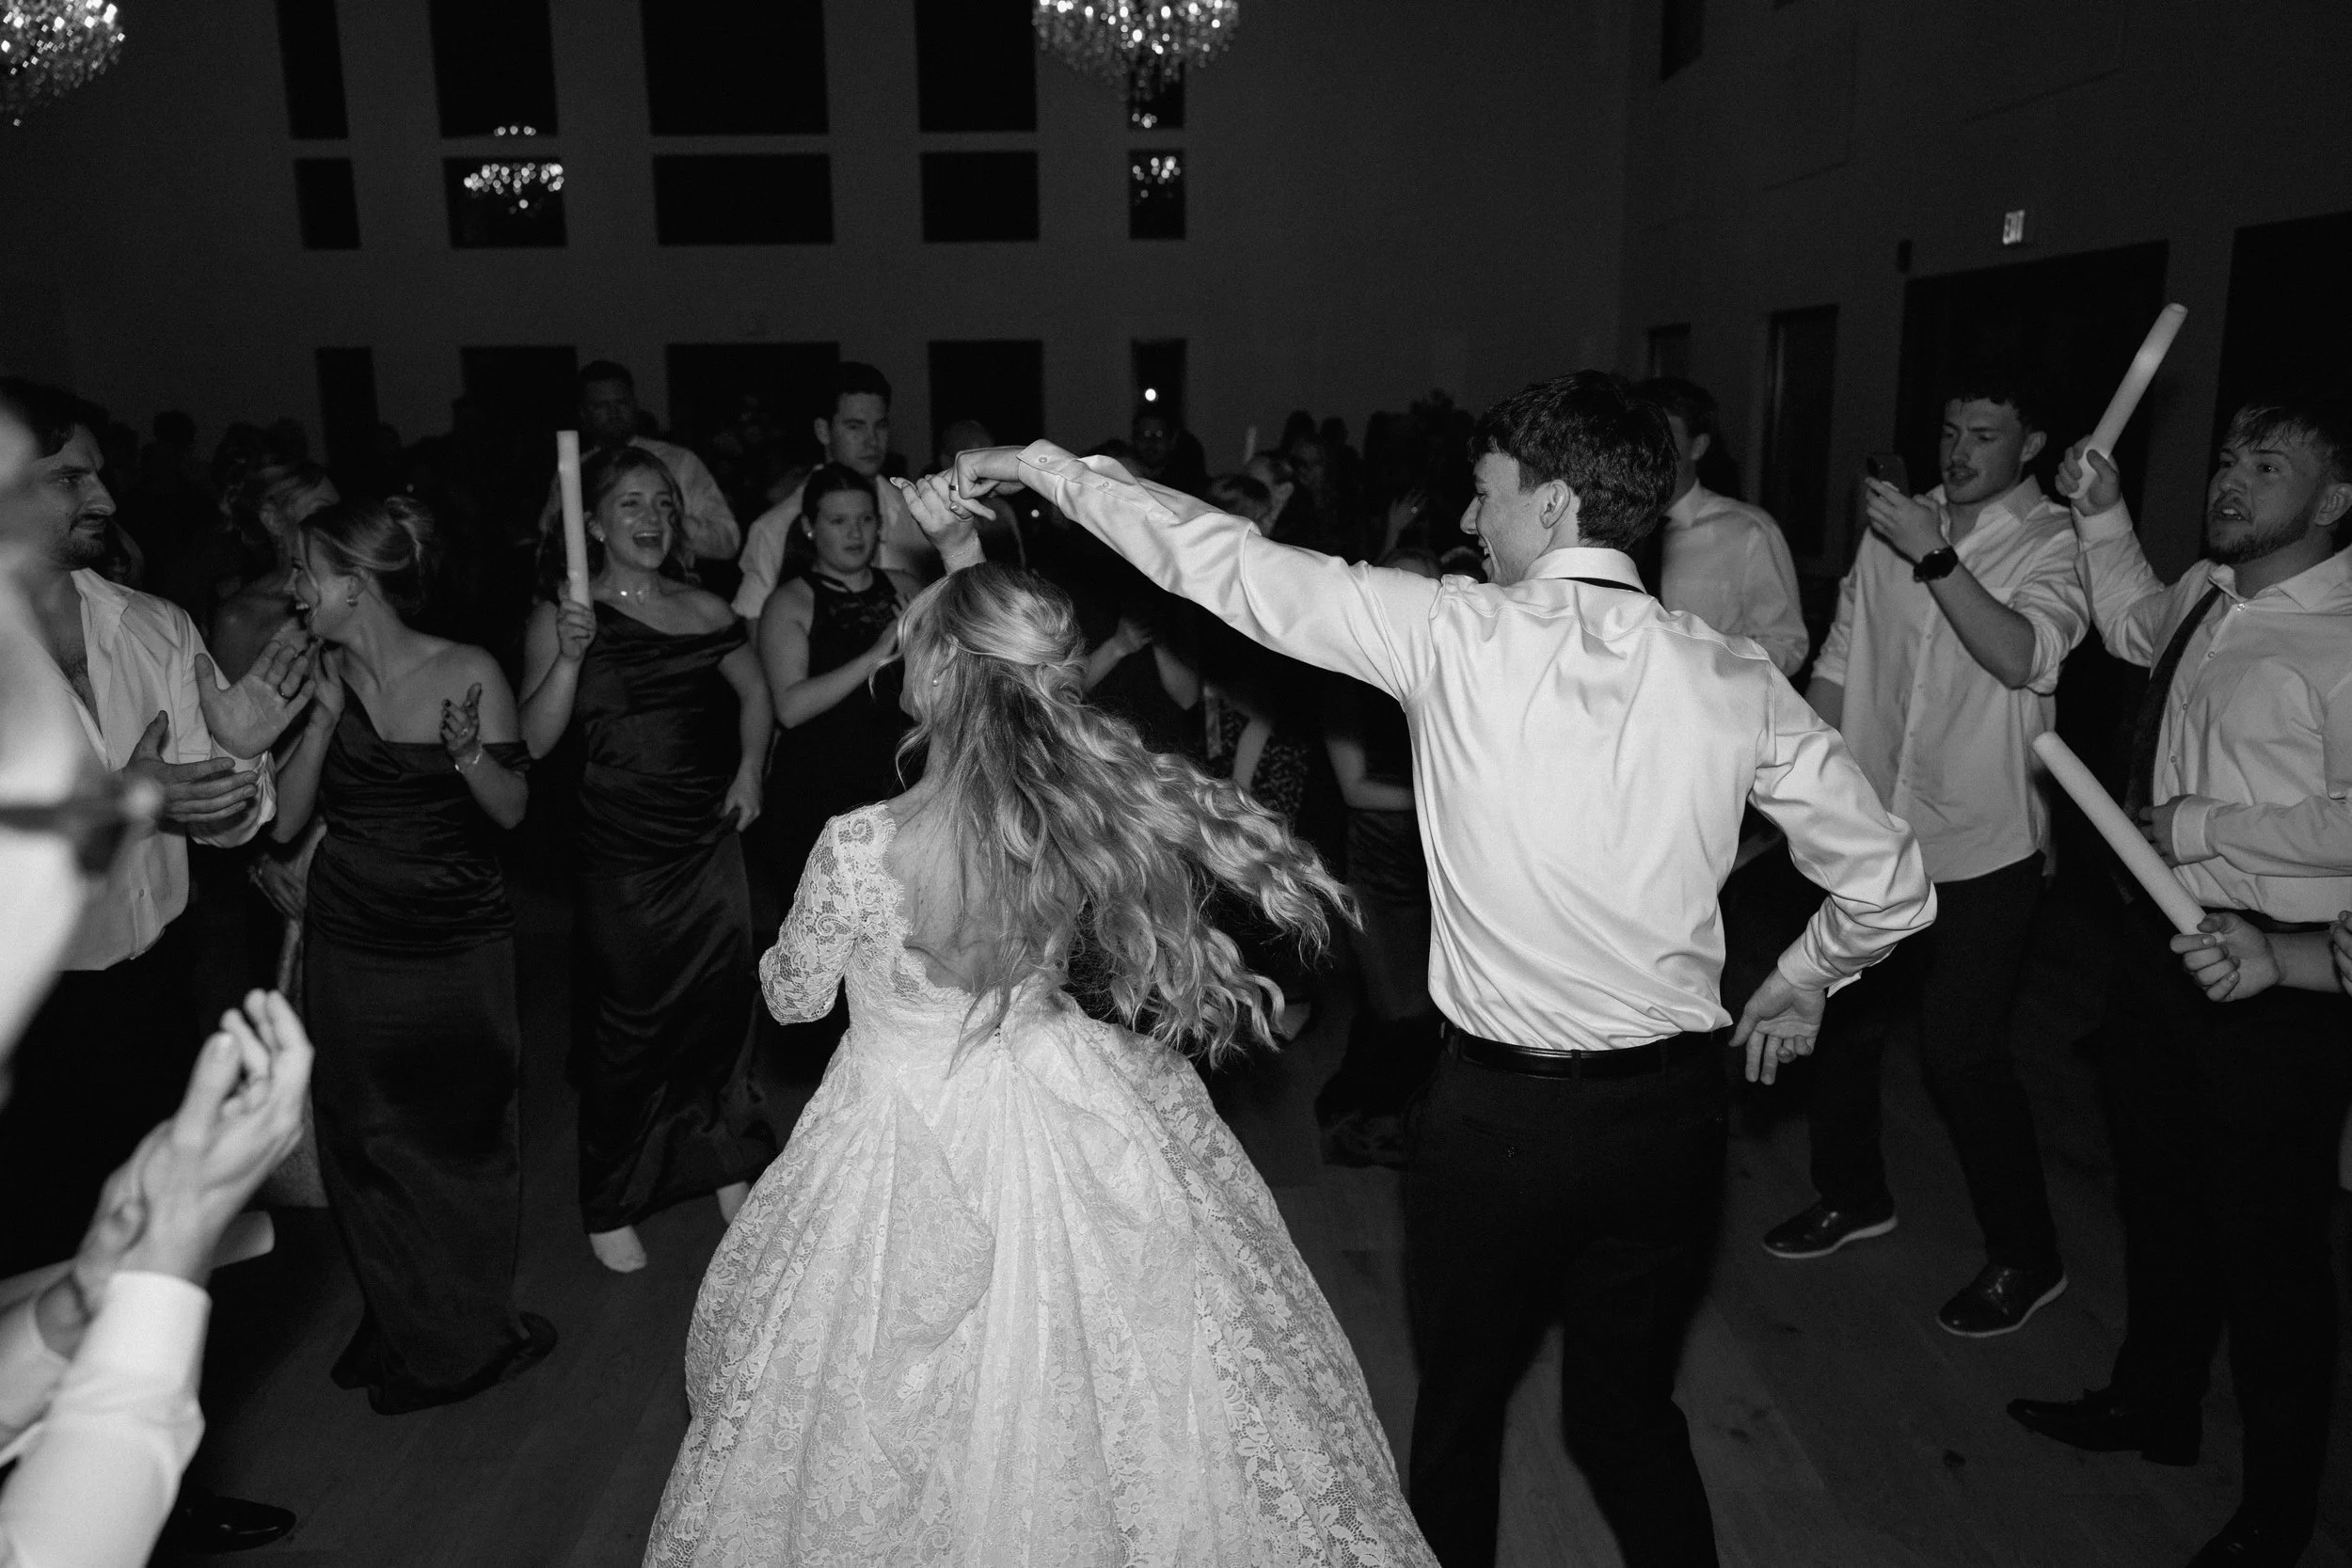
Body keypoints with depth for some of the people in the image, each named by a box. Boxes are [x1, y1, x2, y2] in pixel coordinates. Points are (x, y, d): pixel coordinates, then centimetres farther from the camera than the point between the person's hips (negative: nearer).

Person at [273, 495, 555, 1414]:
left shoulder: (468, 674, -12)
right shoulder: (318, 678, -2)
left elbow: (512, 811, -6)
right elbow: (286, 821, -4)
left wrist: (468, 750, -25)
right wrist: (326, 715, -14)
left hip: (458, 945, -3)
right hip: (349, 948, 3)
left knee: (461, 1132, 10)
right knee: (365, 1139, 14)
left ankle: (469, 1331, 32)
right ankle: (402, 1324, 36)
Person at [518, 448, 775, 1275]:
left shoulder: (704, 609, 6)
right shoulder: (563, 615, -5)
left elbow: (754, 693, 21)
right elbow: (534, 741, -11)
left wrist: (750, 767, 5)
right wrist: (568, 657, -24)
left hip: (711, 839, 4)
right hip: (620, 851, -4)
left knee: (720, 1004, 10)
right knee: (629, 1022, 4)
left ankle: (719, 1162, 33)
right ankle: (610, 1205, 22)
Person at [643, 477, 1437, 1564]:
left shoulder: (861, 850, -27)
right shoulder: (1091, 804, -16)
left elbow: (792, 998, -6)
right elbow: (1009, 674, 6)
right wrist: (962, 545, 15)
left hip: (912, 1137, -3)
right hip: (1063, 1116, 4)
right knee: (1081, 1390, 24)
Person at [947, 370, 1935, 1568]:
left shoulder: (1455, 633, -14)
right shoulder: (1731, 679, -4)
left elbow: (1233, 568, -7)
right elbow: (1889, 884, 0)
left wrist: (1055, 467, 6)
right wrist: (1801, 981, 19)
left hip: (1497, 1109, -3)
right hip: (1674, 1109, 3)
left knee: (1459, 1403, 21)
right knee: (1627, 1407, 24)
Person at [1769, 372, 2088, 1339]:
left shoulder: (2055, 543, -8)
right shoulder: (1896, 524, 6)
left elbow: (2024, 657, -27)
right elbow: (1840, 661, 10)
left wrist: (1934, 558, -29)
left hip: (1984, 848, -5)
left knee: (1961, 1052, -5)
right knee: (1841, 1021, 14)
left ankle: (2025, 1258, 16)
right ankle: (1851, 1194, 37)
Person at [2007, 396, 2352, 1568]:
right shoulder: (2209, 594, 4)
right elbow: (2136, 625, 28)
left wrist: (2198, 825, -22)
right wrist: (2101, 516, 16)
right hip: (2163, 931, 8)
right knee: (2156, 1192, 23)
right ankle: (2153, 1404, 47)